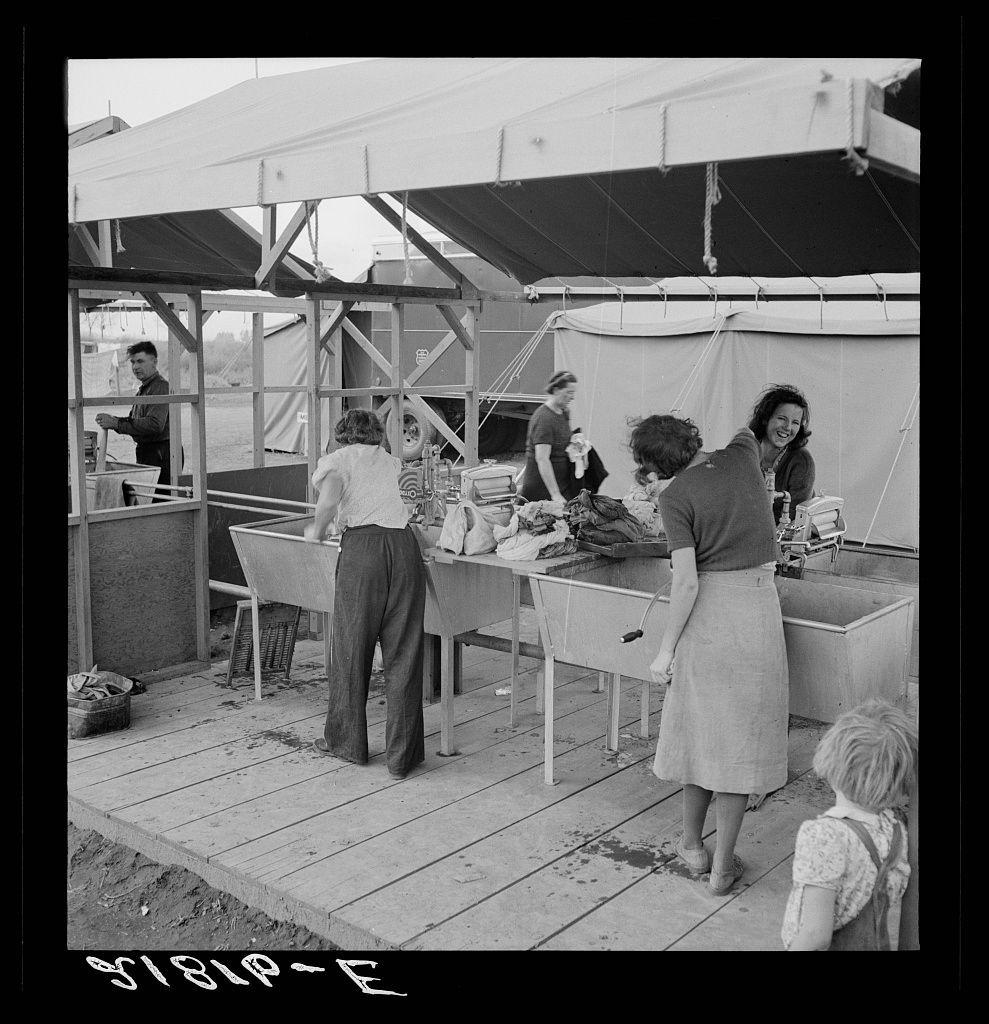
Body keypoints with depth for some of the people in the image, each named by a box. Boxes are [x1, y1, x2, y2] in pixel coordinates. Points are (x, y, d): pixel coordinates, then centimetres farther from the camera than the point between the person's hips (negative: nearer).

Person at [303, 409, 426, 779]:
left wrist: (317, 530, 6)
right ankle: (402, 755, 8)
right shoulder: (391, 461, 26)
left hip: (363, 545, -3)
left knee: (352, 648, 12)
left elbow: (329, 500, -9)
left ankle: (345, 741, 26)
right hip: (405, 544, 3)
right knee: (403, 653, 6)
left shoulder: (338, 459, 12)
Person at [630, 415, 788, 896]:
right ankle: (723, 864, 15)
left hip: (708, 611, -3)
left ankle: (691, 844, 32)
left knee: (699, 727, 16)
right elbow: (746, 432, 29)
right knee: (740, 735, 8)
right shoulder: (742, 456, 1)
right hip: (759, 607, 3)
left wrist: (667, 648, -8)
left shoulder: (676, 496, -10)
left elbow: (686, 582, -15)